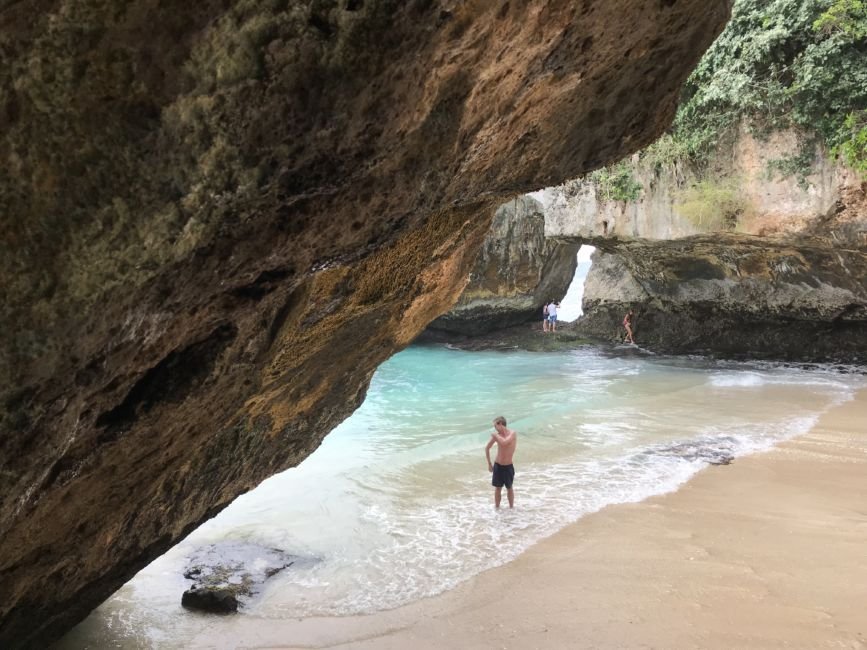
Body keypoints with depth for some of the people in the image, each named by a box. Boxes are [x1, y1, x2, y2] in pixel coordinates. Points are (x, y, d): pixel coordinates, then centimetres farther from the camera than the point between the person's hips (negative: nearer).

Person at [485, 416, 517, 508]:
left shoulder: (512, 434, -15)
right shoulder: (496, 435, -4)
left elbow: (504, 442, -35)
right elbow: (487, 448, 8)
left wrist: (496, 435, -19)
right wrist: (489, 464, 9)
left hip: (508, 467, -3)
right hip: (497, 466, 3)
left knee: (509, 488, 13)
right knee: (497, 488, 10)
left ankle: (511, 508, 28)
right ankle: (496, 508, 23)